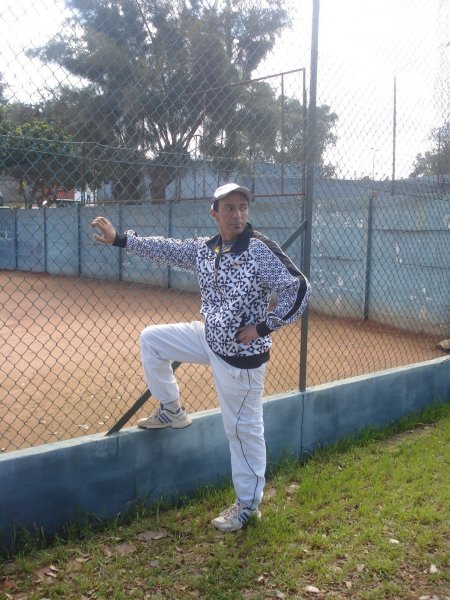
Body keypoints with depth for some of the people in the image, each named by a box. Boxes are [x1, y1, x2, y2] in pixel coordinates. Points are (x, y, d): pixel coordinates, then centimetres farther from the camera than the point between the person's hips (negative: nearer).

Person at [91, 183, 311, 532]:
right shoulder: (204, 249, 1)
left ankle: (249, 505, 23)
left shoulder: (261, 250, -21)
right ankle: (172, 411, 28)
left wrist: (263, 327, -21)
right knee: (151, 339, 16)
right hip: (210, 338, 8)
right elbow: (165, 249, 8)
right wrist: (119, 239, 6)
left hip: (242, 354, -7)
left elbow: (299, 289, -22)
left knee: (243, 429, 4)